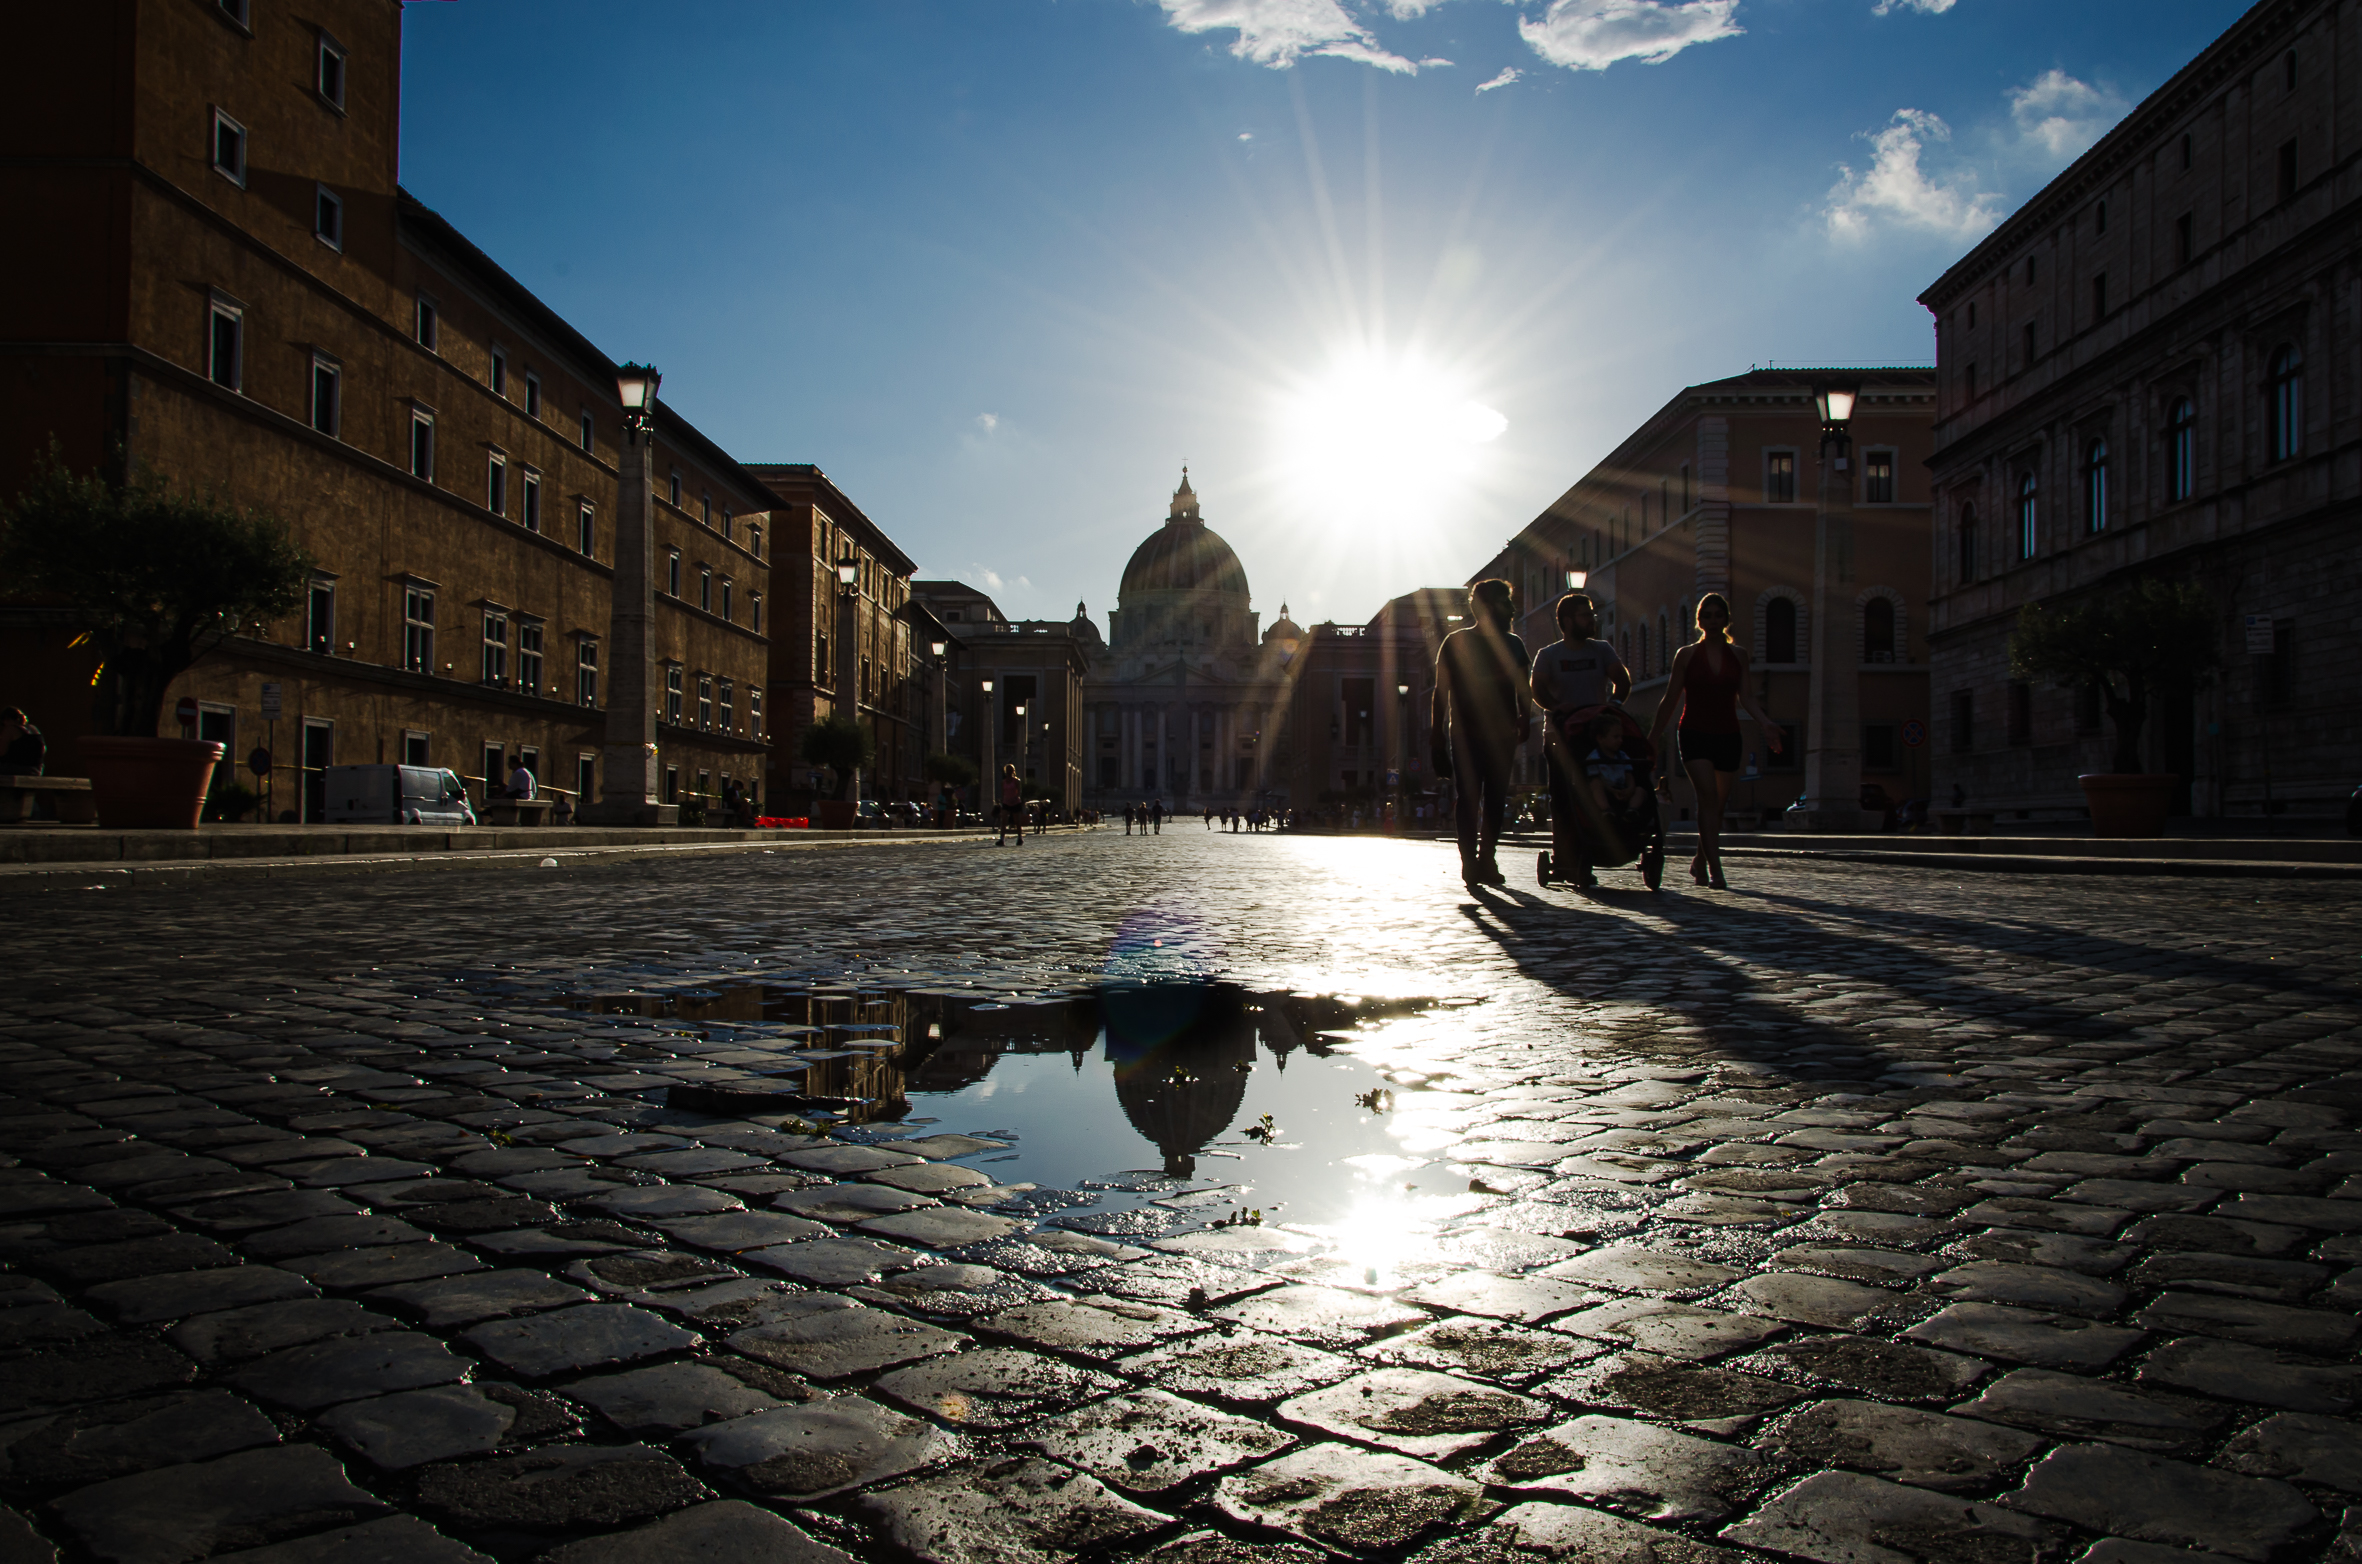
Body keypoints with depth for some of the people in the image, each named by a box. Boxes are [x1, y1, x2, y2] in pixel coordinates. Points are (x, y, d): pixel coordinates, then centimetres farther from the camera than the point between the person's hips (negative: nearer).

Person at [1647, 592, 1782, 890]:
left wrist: (1764, 725, -10)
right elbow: (1671, 701, 5)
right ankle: (1715, 869, -20)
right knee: (1708, 796, -18)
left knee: (1717, 803, 7)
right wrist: (1654, 736, 1)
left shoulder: (1738, 655, 9)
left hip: (1728, 736, 3)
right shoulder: (1686, 654, 3)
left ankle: (1700, 861, 28)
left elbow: (1744, 700, 6)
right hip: (1695, 734, -3)